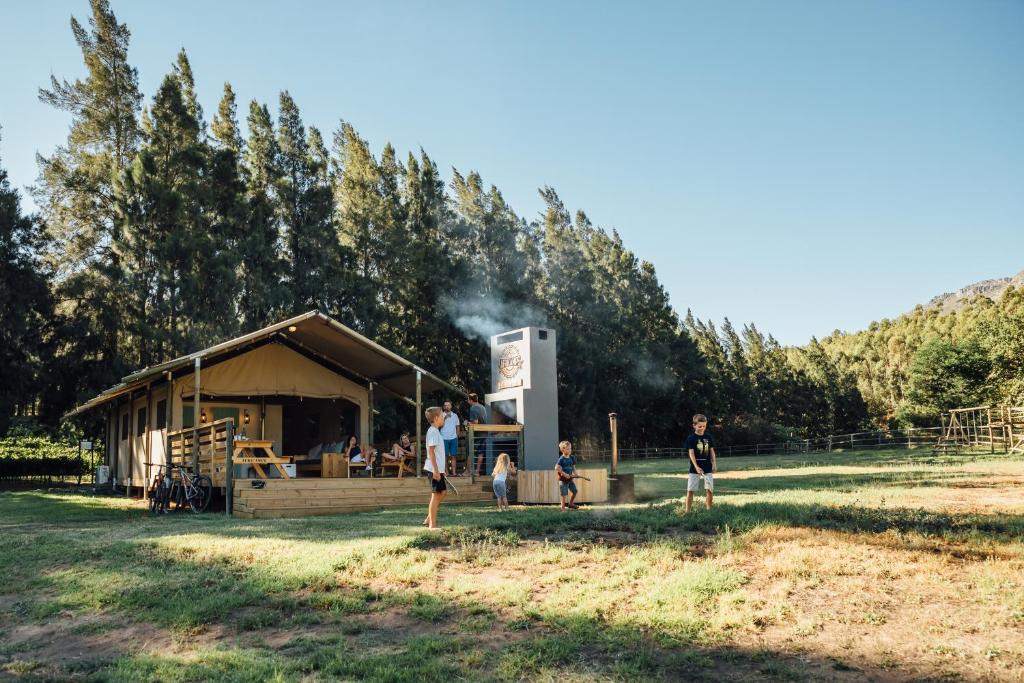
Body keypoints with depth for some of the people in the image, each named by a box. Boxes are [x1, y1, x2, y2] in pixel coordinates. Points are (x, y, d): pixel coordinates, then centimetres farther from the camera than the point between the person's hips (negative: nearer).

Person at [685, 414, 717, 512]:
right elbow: (691, 453, -13)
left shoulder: (708, 437, 6)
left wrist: (714, 463, -1)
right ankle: (687, 511, 1)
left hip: (707, 467, 3)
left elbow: (711, 451, 11)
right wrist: (696, 467, -23)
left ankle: (709, 509, 15)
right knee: (690, 490, -3)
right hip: (695, 468, -3)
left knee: (710, 489, 3)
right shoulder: (691, 438, -7)